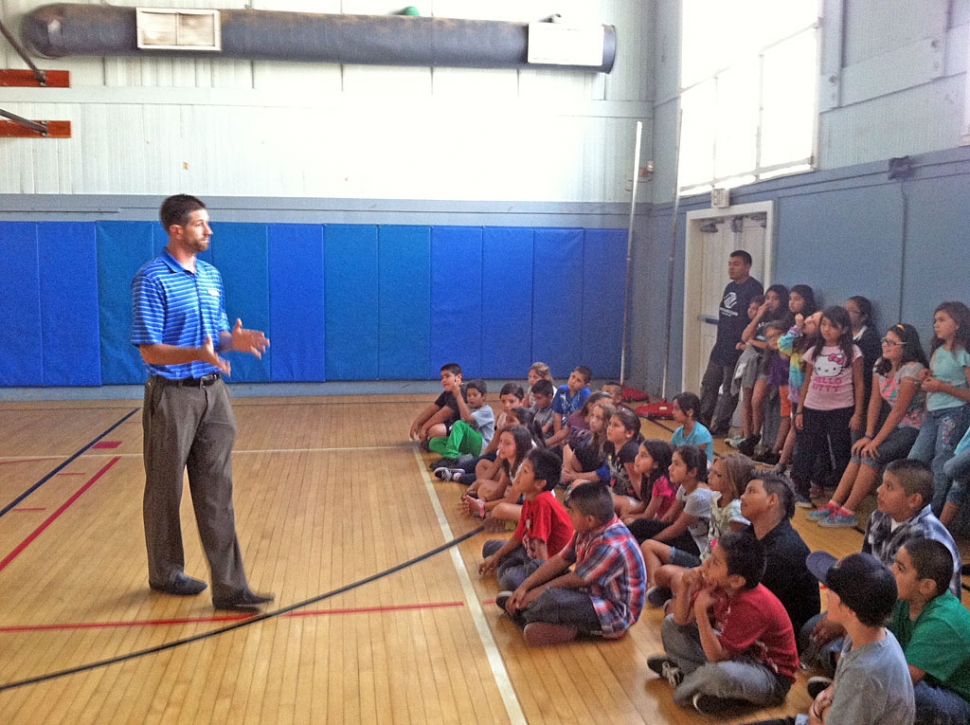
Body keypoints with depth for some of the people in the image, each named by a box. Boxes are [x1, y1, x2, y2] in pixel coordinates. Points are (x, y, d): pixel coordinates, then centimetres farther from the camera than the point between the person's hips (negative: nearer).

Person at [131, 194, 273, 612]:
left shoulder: (211, 275, 11)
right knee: (166, 491, 10)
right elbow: (150, 351, -15)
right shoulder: (152, 279, -12)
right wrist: (199, 354, -31)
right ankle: (166, 573, 29)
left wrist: (233, 341, -6)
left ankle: (229, 587, 7)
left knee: (217, 492, 4)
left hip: (213, 392, 6)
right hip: (172, 396, -6)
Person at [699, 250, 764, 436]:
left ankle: (719, 427, 11)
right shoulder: (730, 287, 13)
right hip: (720, 347, 9)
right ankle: (702, 421, 24)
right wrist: (720, 340, 16)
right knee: (708, 384, 13)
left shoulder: (754, 288, -14)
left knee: (729, 390, 3)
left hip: (737, 349, -9)